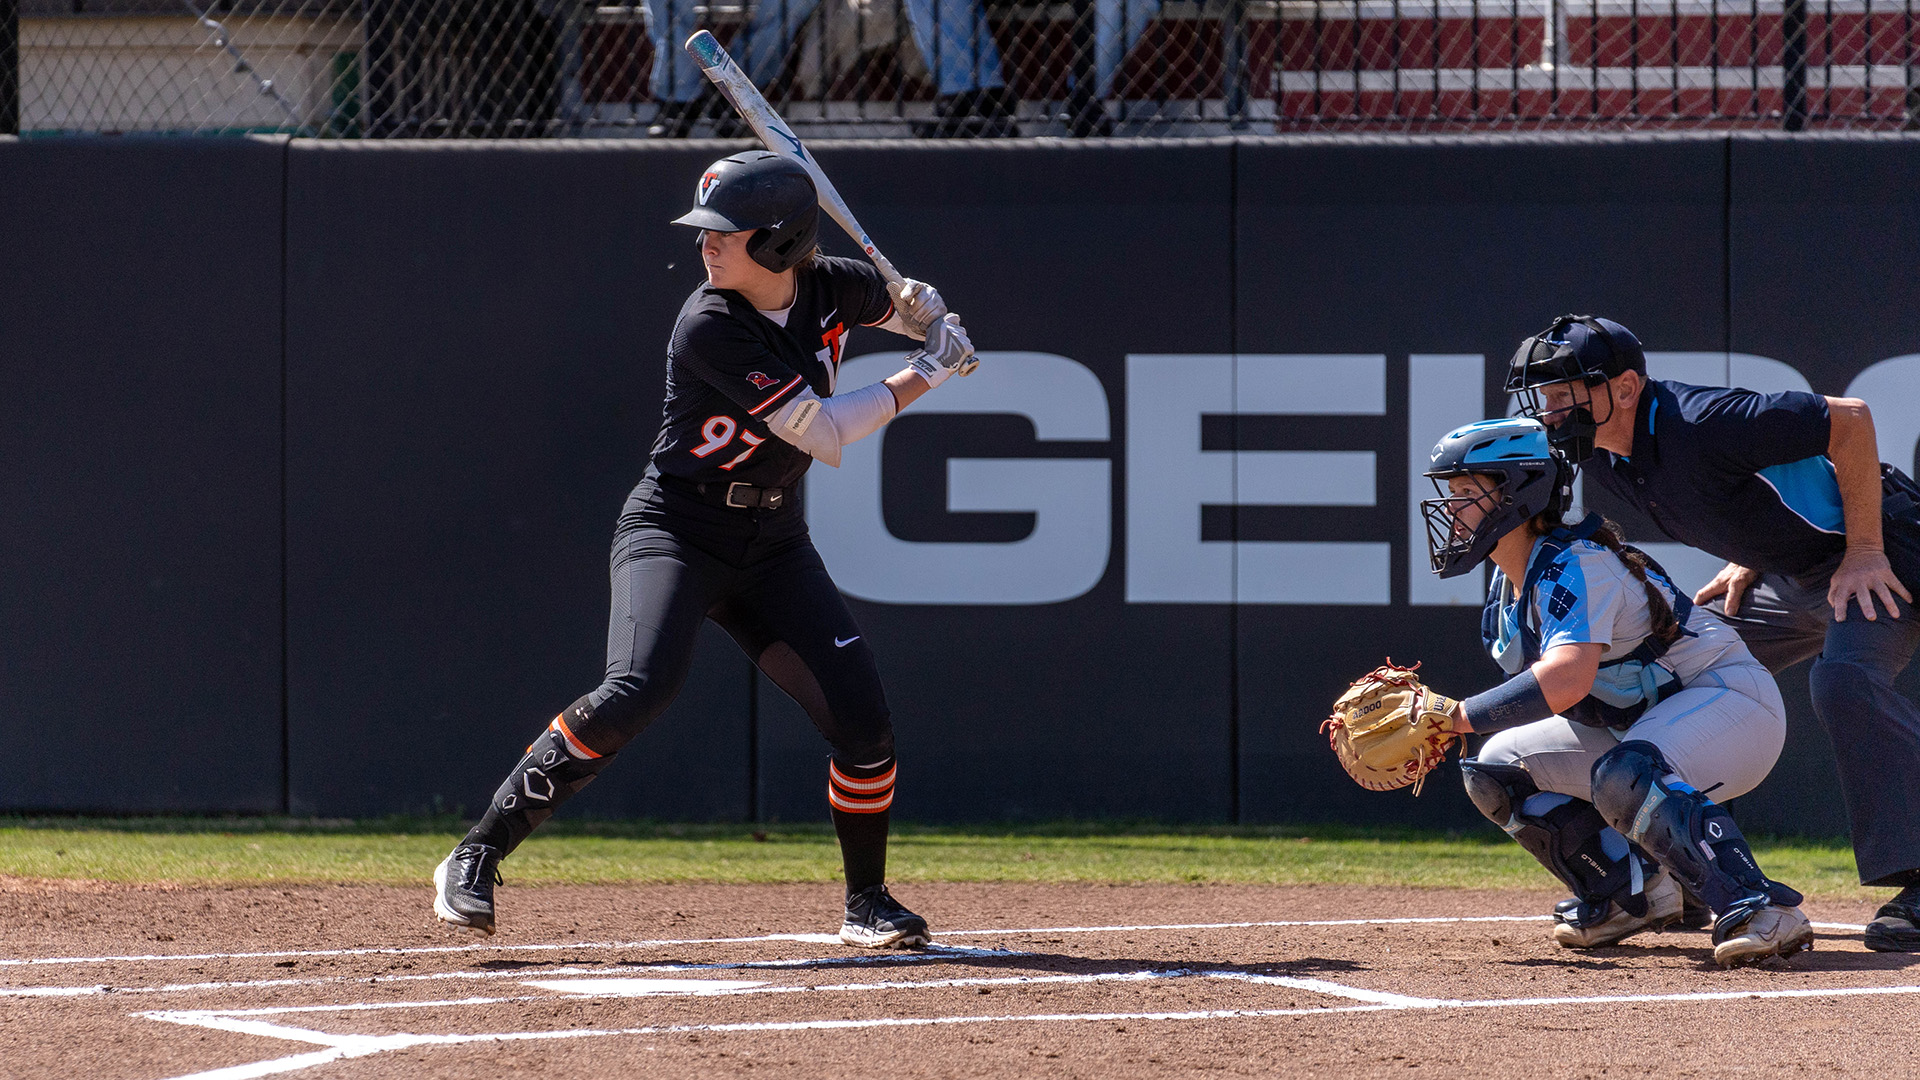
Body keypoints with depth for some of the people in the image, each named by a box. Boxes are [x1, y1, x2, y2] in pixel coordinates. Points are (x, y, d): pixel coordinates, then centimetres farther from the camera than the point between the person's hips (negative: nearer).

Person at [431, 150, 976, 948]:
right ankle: (476, 859, -22)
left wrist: (933, 324, -4)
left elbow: (907, 306, 21)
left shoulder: (833, 289, -4)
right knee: (639, 688, -28)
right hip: (675, 529, -6)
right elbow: (823, 433, -23)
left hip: (770, 544, 6)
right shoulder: (710, 328, -22)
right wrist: (923, 376, -14)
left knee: (862, 718, -4)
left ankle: (867, 902, 17)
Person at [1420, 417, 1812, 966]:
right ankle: (1631, 894, 8)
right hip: (1633, 725, 10)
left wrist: (1455, 717, -39)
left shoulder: (1575, 564, -25)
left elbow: (1566, 680, -41)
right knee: (1497, 767, 4)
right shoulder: (1510, 582, 6)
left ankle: (1764, 911, -41)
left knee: (1624, 777, -39)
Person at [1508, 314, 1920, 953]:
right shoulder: (1603, 456, -3)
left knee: (1845, 680, -34)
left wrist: (1863, 553, -24)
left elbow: (1849, 419, -27)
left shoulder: (1701, 423, -31)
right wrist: (1748, 563, 6)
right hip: (1788, 575, 10)